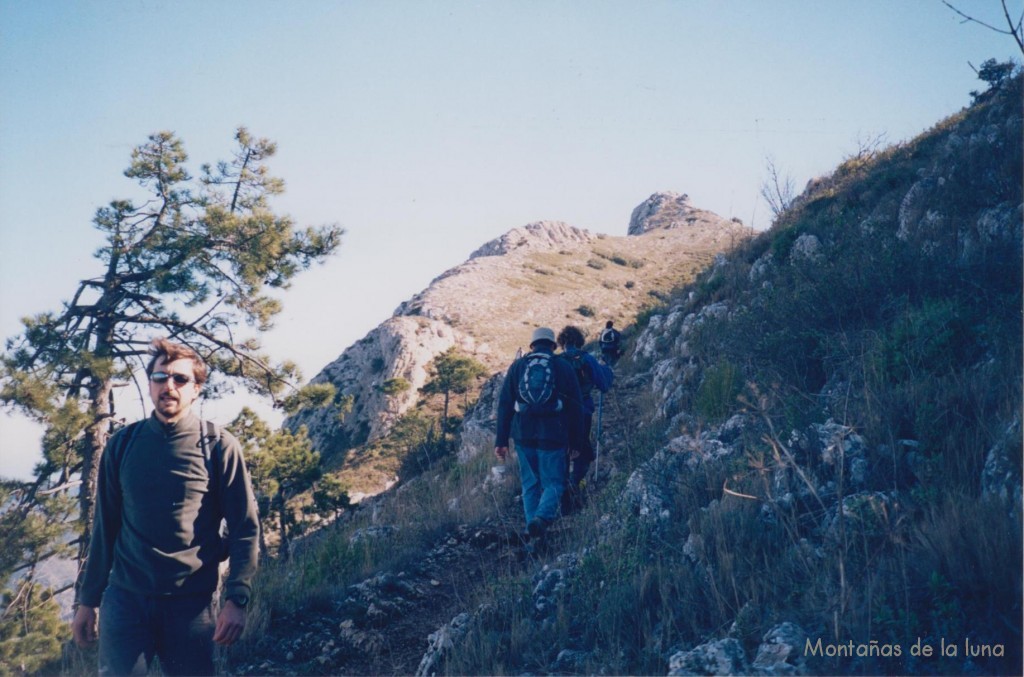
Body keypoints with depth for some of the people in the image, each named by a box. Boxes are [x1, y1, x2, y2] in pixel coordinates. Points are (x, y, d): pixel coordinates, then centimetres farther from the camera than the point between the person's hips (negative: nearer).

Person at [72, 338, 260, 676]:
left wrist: (236, 599, -13)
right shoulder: (122, 444, 6)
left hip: (192, 603, -2)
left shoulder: (219, 447, -3)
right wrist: (87, 600, 10)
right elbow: (105, 527, 11)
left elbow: (245, 530, -4)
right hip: (124, 598, 2)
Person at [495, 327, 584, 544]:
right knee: (553, 483, 6)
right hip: (553, 436, -2)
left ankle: (533, 529, 10)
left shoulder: (517, 366, 7)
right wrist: (576, 442, 9)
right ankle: (542, 517, -20)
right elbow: (576, 408, 3)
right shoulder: (564, 368, 3)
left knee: (530, 483, 15)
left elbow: (504, 404, 4)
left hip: (523, 435, 2)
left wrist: (501, 440, 5)